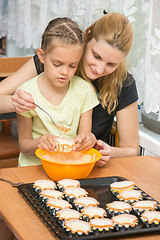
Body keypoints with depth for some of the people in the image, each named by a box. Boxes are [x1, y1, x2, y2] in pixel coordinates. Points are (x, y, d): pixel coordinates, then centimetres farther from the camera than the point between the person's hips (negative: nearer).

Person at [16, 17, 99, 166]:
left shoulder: (85, 90, 0)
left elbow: (85, 135, 4)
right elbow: (23, 145, -1)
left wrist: (88, 139, -19)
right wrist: (39, 142, -22)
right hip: (35, 165, -5)